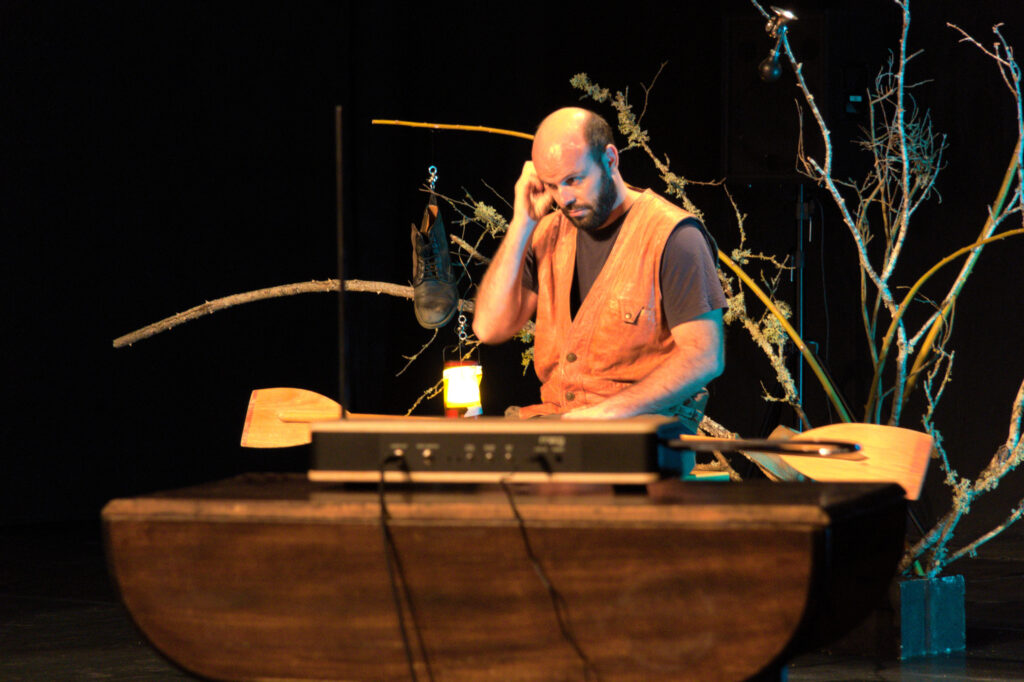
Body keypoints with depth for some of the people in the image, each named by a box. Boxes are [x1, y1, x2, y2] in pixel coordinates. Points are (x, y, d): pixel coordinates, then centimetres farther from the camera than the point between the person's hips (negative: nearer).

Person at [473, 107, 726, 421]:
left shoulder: (671, 236, -8)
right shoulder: (548, 233, 11)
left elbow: (706, 358, -13)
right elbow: (490, 328, 3)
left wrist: (610, 411, -22)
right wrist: (523, 223, -1)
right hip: (555, 416, 5)